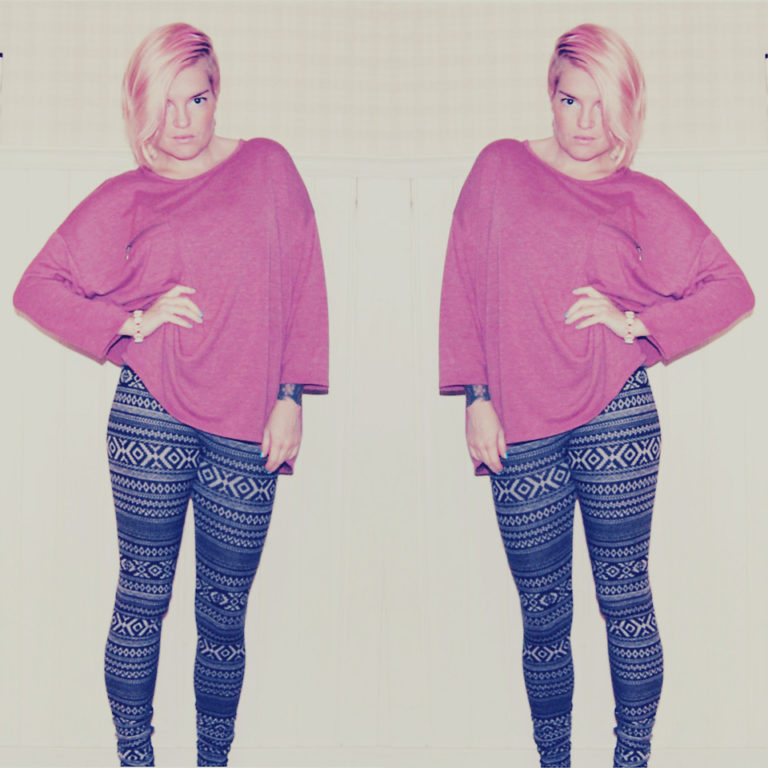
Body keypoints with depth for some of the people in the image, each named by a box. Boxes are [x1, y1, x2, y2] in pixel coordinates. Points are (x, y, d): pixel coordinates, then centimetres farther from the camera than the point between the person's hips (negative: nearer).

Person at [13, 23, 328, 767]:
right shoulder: (125, 198, 8)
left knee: (224, 615, 9)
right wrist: (130, 323, -5)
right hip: (152, 417, 0)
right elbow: (36, 288, 8)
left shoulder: (266, 166, 8)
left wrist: (291, 396, -1)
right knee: (141, 602, 6)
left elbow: (302, 284, 5)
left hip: (247, 429, 0)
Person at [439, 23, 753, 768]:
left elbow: (732, 291, 6)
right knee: (543, 618, 9)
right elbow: (464, 287, 6)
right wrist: (475, 396, -1)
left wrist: (636, 324, -7)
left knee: (625, 601, 7)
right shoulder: (501, 168, 8)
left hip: (614, 416, 0)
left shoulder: (643, 200, 7)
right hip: (520, 431, 1)